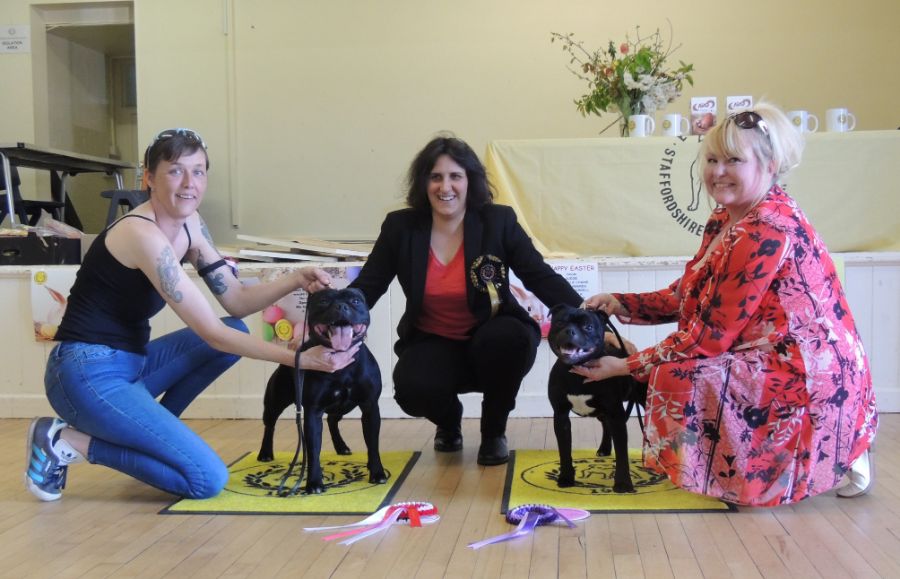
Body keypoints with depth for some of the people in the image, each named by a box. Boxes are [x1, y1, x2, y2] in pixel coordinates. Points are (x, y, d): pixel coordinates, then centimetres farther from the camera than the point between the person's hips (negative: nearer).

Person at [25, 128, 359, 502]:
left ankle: (149, 430, 8)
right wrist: (298, 358, -21)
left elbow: (236, 301, 9)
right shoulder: (143, 235, -21)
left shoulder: (188, 224, 6)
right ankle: (68, 442, -2)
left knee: (236, 331, 5)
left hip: (130, 363, 9)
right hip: (89, 375, -9)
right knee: (208, 480, -14)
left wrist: (296, 280, -8)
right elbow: (211, 332, -21)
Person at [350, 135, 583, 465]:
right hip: (432, 344, 1)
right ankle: (449, 422, 11)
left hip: (492, 342, 0)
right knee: (412, 389, -31)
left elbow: (542, 279, -11)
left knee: (511, 337, -36)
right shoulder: (400, 227, -7)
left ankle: (493, 432, -5)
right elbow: (367, 287, -3)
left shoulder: (499, 221, -10)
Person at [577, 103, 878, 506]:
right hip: (776, 362, 10)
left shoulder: (766, 231, -22)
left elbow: (713, 335, -22)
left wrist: (627, 366, -18)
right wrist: (620, 304, -2)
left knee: (676, 379, -22)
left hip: (809, 378, -10)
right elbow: (686, 296, 10)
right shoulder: (727, 219, 7)